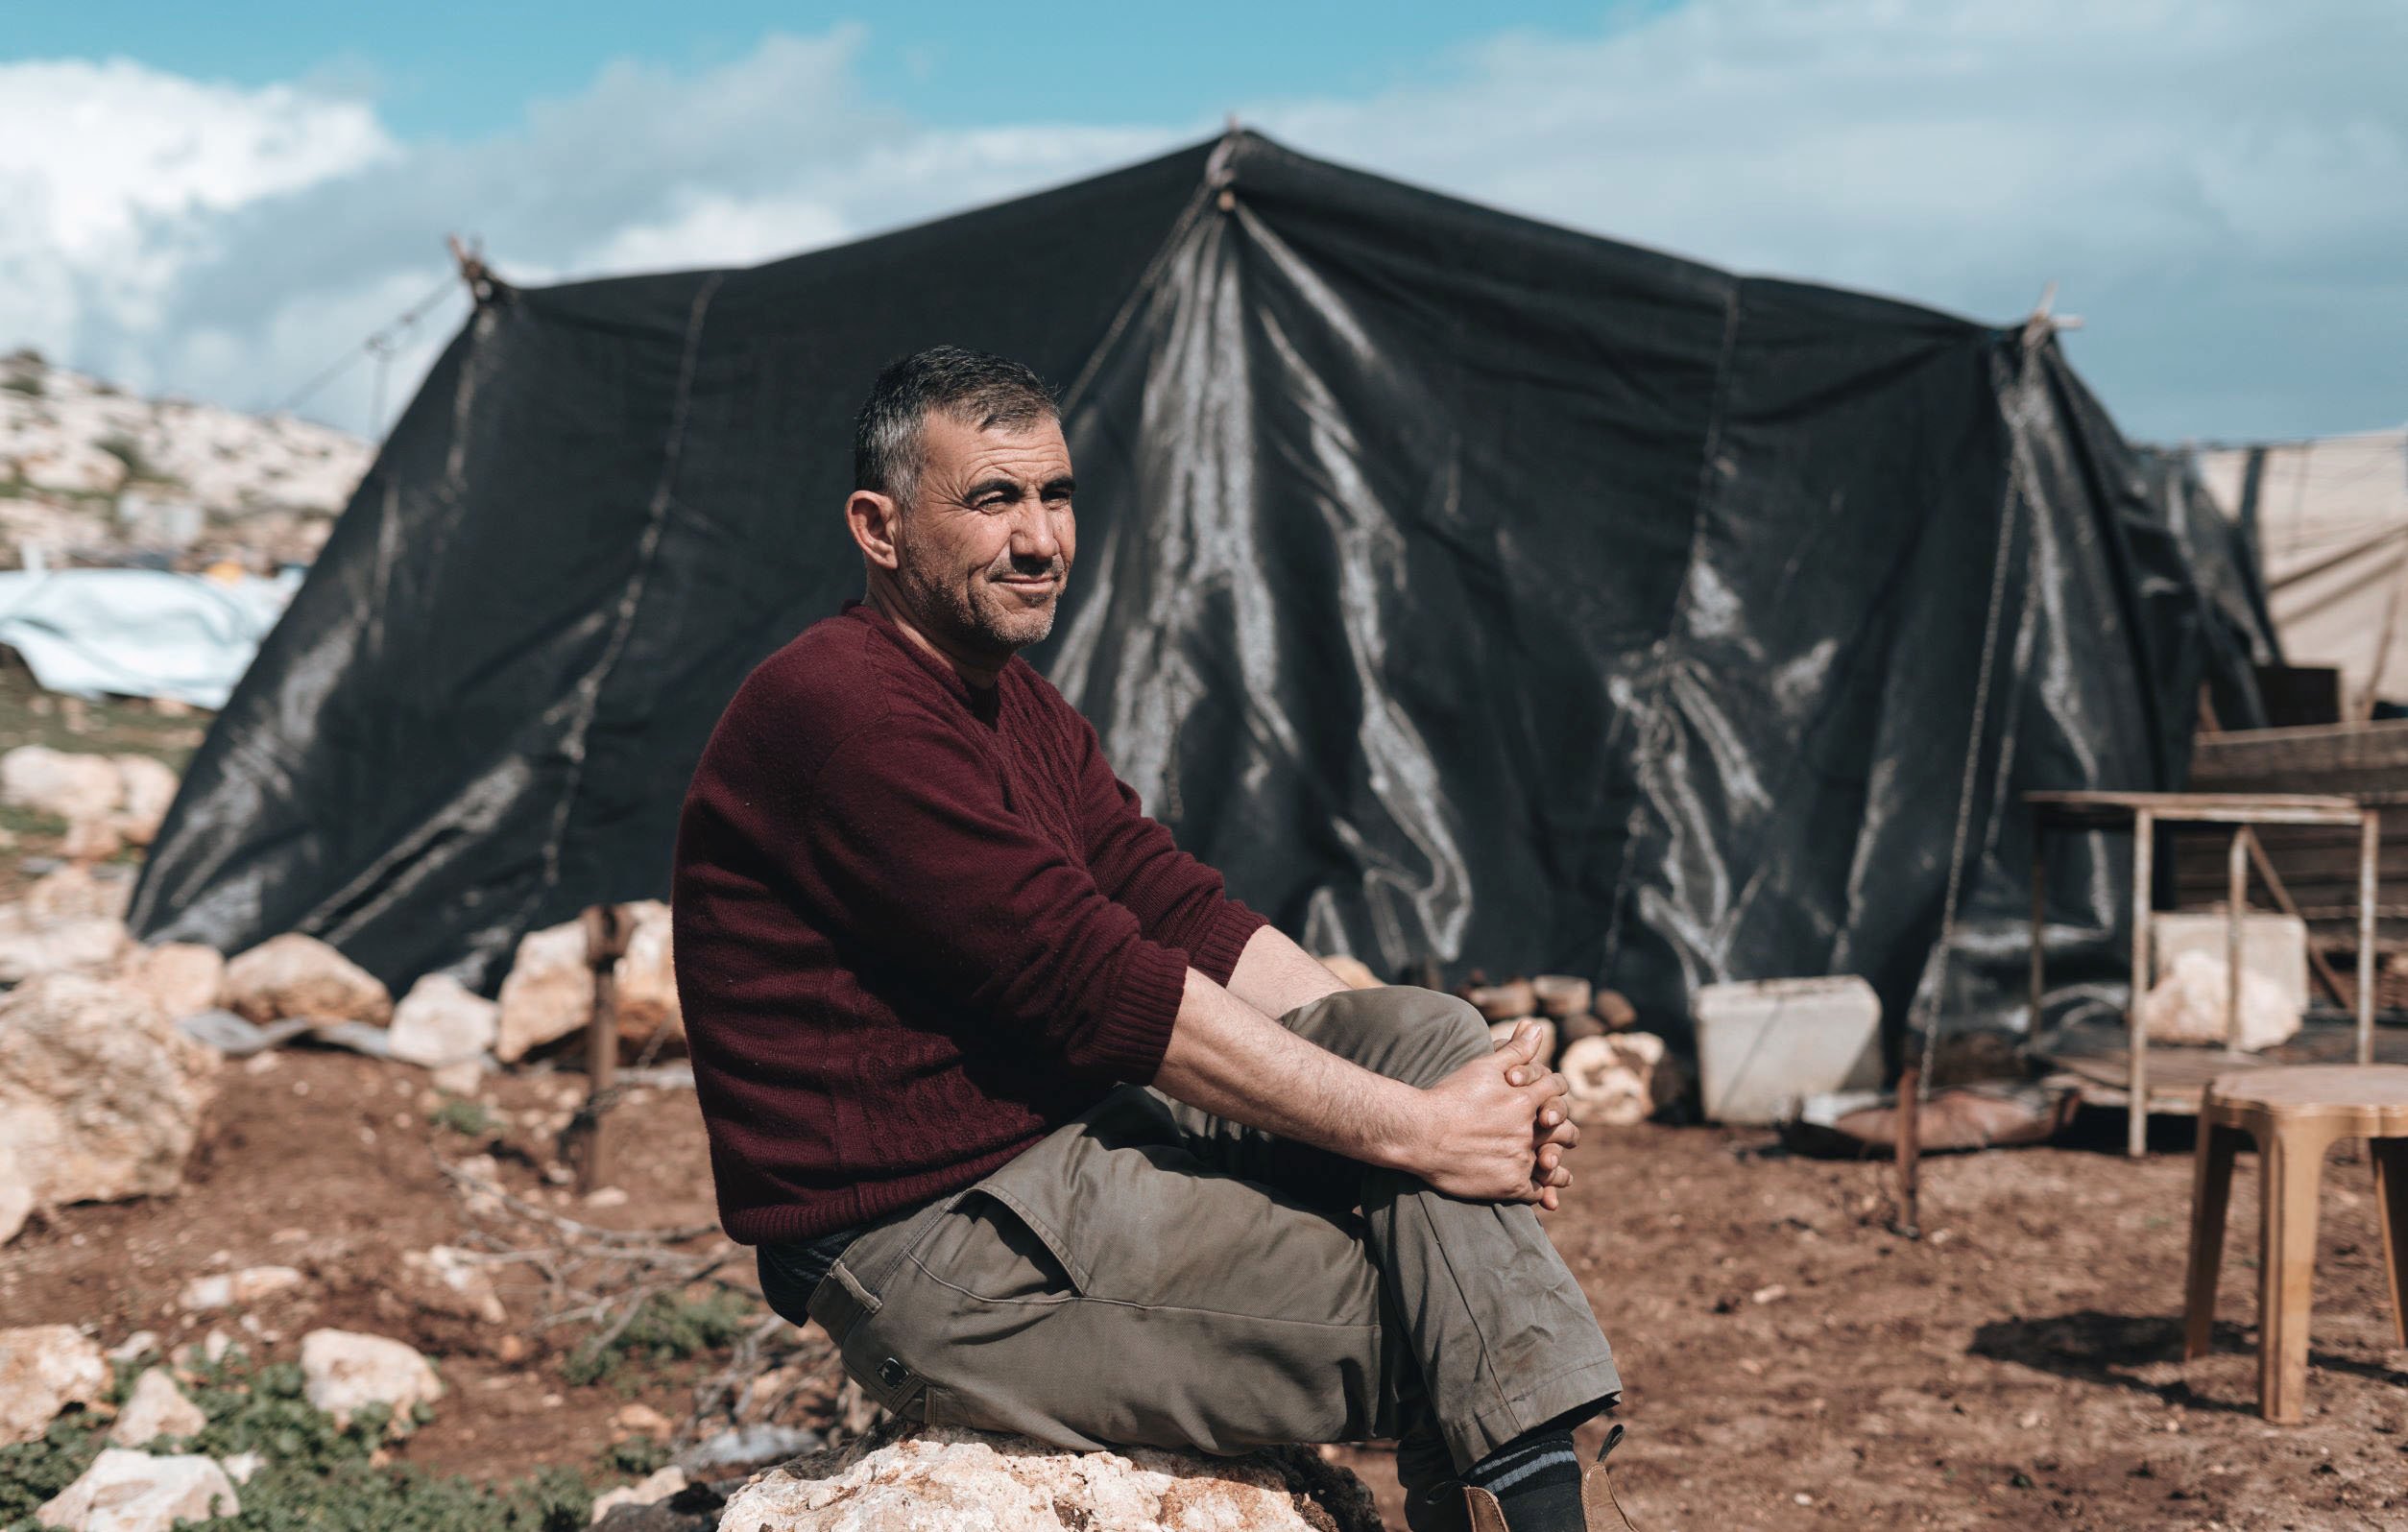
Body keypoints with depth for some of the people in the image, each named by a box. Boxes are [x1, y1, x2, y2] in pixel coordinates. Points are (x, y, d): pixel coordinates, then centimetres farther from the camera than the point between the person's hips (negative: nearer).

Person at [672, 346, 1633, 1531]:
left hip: (1064, 1146, 10)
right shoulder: (839, 710, -18)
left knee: (1422, 1032, -6)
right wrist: (1409, 1130, -21)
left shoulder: (1020, 708, 16)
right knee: (1433, 1309, -15)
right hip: (930, 1252, -9)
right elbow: (1099, 994, -23)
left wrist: (1447, 1072, -6)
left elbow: (1192, 921, 8)